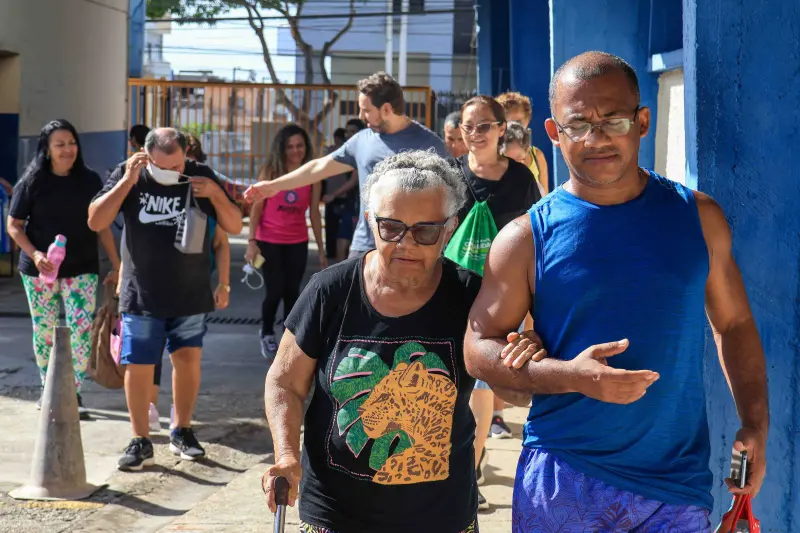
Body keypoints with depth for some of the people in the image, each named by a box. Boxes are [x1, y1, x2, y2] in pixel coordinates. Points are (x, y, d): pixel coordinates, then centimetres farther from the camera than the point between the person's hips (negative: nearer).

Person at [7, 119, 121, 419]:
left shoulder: (89, 180, 3)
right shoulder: (31, 183, -2)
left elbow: (101, 225, 7)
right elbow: (14, 226, 0)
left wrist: (116, 265, 4)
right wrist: (34, 254, -16)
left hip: (82, 270, 1)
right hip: (39, 270, 0)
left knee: (82, 330, -9)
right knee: (44, 331, 8)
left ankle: (74, 394, 1)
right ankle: (48, 388, 26)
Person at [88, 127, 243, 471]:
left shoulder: (200, 177, -3)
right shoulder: (129, 177, -5)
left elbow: (234, 227, -2)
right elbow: (95, 222, -12)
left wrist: (215, 194, -20)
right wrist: (127, 182, -21)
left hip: (190, 295, 1)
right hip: (141, 296, -1)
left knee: (188, 360, 5)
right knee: (138, 367, 0)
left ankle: (182, 432, 23)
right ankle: (140, 441, 13)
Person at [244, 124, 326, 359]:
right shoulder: (270, 172, -6)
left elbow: (314, 213, 4)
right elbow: (257, 207, -5)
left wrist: (321, 249, 4)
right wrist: (251, 241, -13)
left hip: (298, 242, 2)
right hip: (269, 240, -2)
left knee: (292, 292, 4)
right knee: (275, 291, -2)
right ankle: (267, 335, 21)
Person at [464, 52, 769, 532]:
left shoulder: (699, 217, 3)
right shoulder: (526, 238, -3)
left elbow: (735, 324, 12)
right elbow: (479, 348, -2)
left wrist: (755, 425, 2)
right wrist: (571, 376, -17)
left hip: (679, 481, 2)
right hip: (562, 482, -1)